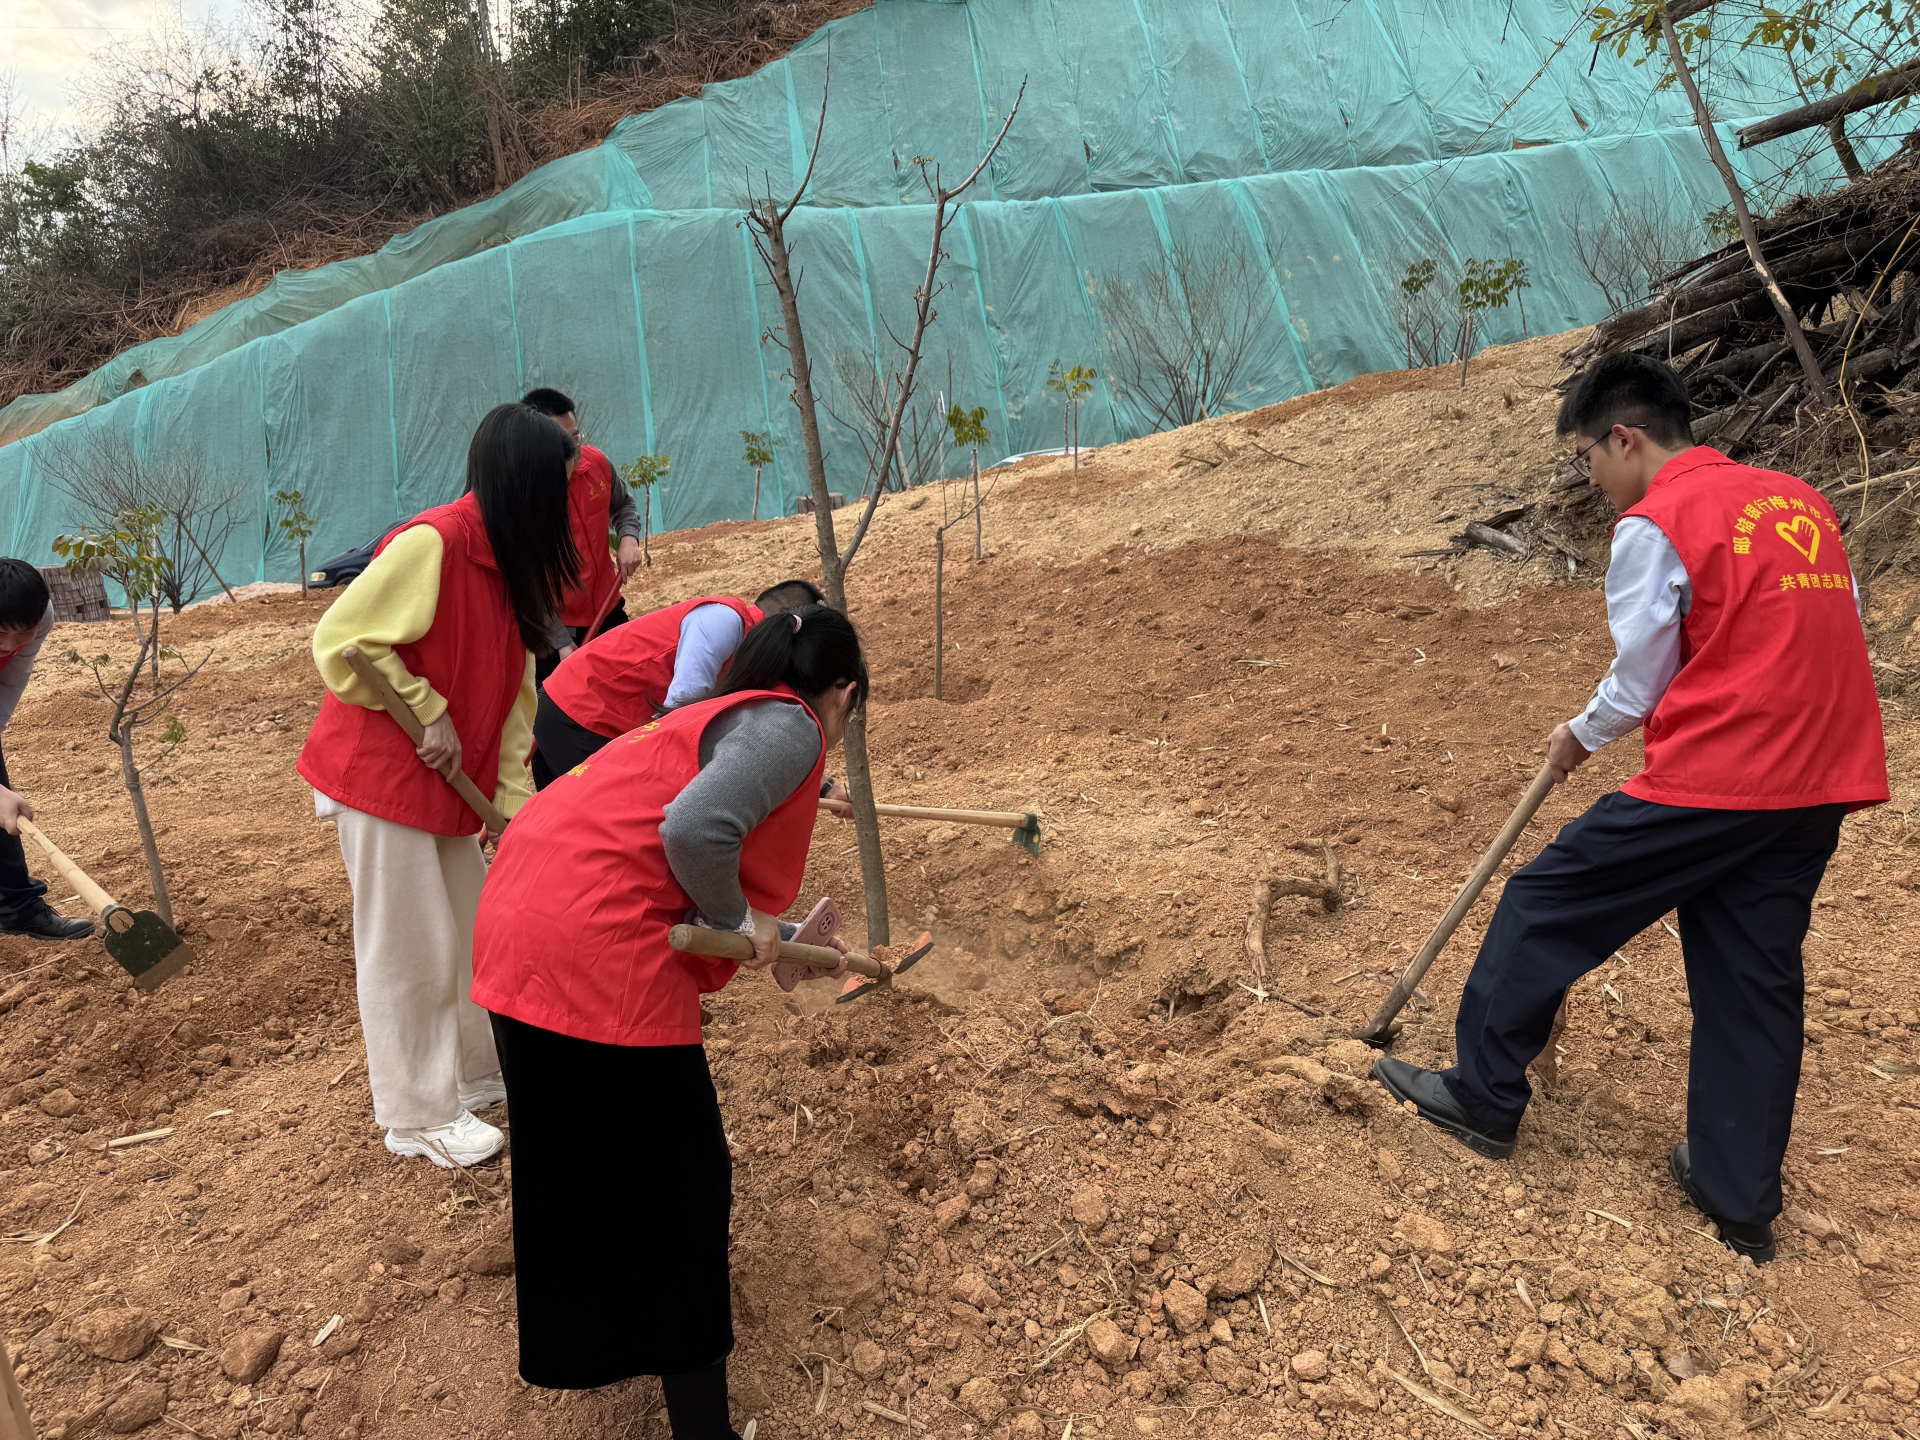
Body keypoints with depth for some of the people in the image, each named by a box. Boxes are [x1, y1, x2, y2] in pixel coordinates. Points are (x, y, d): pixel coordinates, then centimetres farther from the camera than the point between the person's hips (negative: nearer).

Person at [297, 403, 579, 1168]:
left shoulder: (508, 563, 7)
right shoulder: (430, 542, -21)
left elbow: (512, 690, 7)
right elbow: (340, 640, -23)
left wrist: (513, 800, 3)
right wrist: (429, 712, -18)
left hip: (447, 781, 9)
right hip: (380, 773, -9)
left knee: (472, 928, 18)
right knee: (408, 948, 3)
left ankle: (480, 1072, 36)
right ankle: (418, 1116, 19)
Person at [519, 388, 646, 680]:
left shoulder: (596, 461, -8)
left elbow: (623, 504, 14)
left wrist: (628, 538, -9)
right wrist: (561, 643, -22)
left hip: (606, 608, 5)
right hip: (553, 625, -5)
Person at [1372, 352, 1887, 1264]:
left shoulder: (1655, 524, -8)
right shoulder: (1801, 500, 14)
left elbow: (1639, 686, -4)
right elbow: (1822, 641, 17)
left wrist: (1579, 736, 14)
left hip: (1711, 780, -8)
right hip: (1821, 786, 8)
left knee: (1546, 906, 6)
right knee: (1755, 979, 14)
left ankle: (1485, 1095, 17)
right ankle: (1741, 1201, 23)